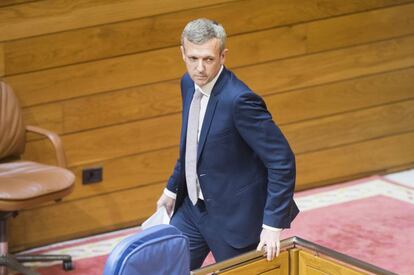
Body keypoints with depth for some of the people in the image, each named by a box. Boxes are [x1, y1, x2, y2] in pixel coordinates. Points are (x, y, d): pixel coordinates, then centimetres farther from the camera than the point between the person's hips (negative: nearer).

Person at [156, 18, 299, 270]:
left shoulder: (240, 100, -26)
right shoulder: (190, 83, -1)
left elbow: (282, 161, -23)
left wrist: (273, 223, -23)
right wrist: (172, 188, 22)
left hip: (233, 216, -8)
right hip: (192, 207, 8)